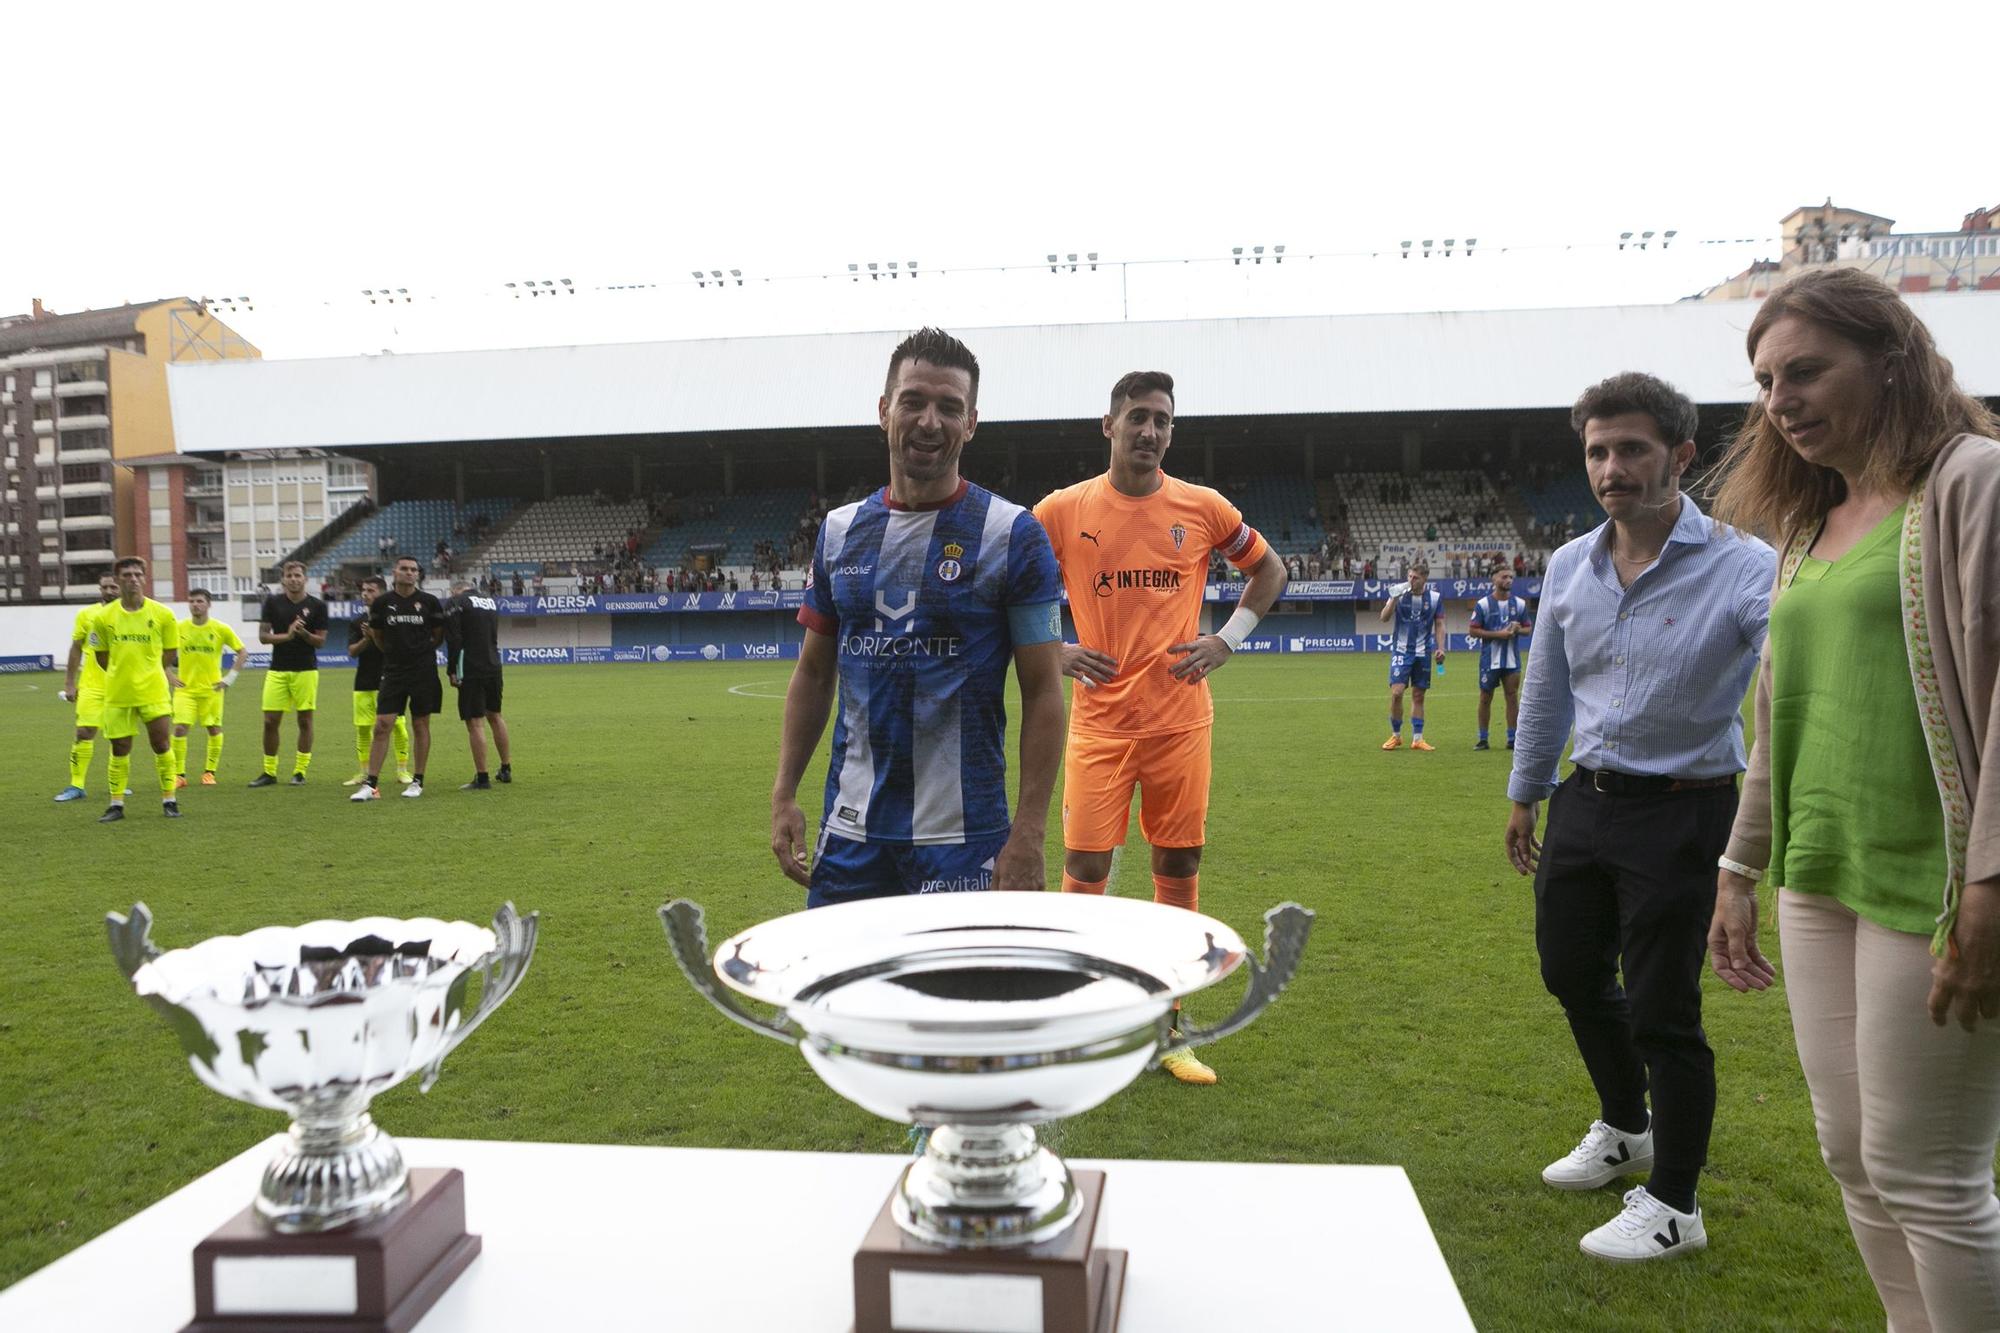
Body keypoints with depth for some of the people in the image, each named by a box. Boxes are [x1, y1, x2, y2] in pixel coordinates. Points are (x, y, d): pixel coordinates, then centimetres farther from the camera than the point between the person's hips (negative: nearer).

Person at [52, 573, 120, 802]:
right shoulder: (85, 615, 2)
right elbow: (76, 649, 7)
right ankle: (76, 785, 0)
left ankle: (117, 784, 19)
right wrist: (69, 683, 5)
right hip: (91, 686, -1)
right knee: (84, 732, -6)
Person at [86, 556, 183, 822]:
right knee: (119, 749, 7)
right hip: (117, 693, 1)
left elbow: (170, 652, 8)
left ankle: (169, 800, 11)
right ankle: (116, 804, 17)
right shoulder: (104, 616, -1)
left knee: (162, 745, -1)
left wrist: (148, 672, 9)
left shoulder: (162, 614, -2)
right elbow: (101, 655, 11)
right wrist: (122, 674, 9)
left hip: (153, 692, -1)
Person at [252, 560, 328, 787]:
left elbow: (321, 641, 1)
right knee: (270, 721, 0)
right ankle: (269, 772, 12)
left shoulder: (317, 605, 0)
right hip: (277, 670, 1)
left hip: (306, 670, -1)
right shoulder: (273, 602, 4)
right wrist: (287, 635, -14)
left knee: (305, 720, 0)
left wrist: (304, 633, -19)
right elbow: (262, 636, 2)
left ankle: (300, 771, 10)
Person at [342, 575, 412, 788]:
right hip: (364, 682, 4)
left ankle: (403, 770, 3)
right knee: (362, 729, 6)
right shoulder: (357, 622, 10)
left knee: (398, 725, -6)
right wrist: (366, 639, -15)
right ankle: (363, 772, 15)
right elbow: (352, 652, 3)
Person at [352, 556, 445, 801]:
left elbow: (439, 636, 10)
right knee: (381, 726, -5)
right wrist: (396, 653, 12)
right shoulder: (382, 603, 2)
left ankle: (417, 781, 15)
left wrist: (420, 650, 8)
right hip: (393, 672, 1)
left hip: (423, 672, -1)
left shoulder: (429, 602, 0)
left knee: (420, 726, 5)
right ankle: (371, 784, -1)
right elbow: (377, 637, 14)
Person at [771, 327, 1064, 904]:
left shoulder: (1013, 534, -6)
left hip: (962, 832, -4)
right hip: (850, 829, 4)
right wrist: (784, 794, 4)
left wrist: (1029, 832, -14)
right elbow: (814, 673, 13)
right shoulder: (839, 531, 7)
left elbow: (1043, 693, -7)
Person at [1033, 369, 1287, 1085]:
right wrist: (1055, 651, -4)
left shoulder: (1202, 507, 3)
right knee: (1084, 869, -1)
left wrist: (1228, 639, 3)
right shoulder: (1063, 510, -1)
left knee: (1179, 867, 7)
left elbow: (1269, 569, 16)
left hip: (1181, 718, 2)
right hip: (1100, 721, -1)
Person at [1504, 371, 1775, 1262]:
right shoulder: (1568, 567, 3)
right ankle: (1624, 1130, 45)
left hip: (1681, 812, -6)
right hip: (1585, 798, 7)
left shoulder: (1743, 568, -17)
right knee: (1571, 971, 18)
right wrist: (1525, 794, 21)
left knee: (1661, 1007, -1)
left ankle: (1674, 1206, 20)